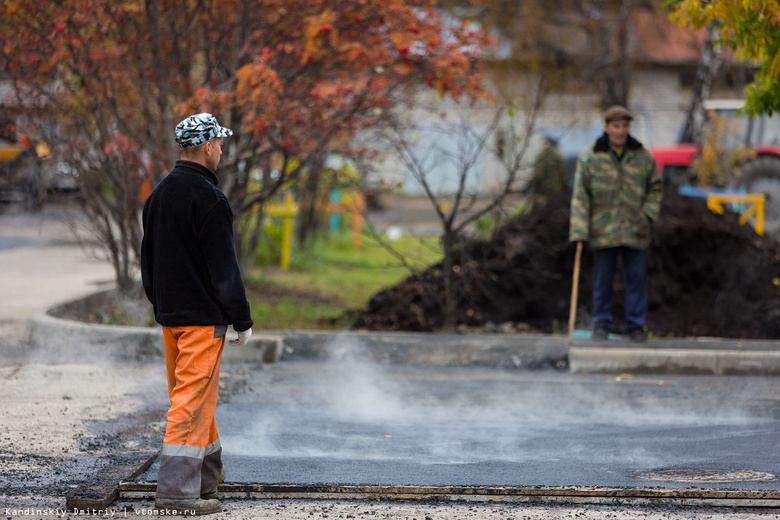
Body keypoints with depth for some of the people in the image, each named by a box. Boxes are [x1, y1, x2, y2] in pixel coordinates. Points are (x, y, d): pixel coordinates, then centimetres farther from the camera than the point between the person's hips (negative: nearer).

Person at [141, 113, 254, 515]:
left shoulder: (158, 194, 11)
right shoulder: (208, 199, -16)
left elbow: (147, 260, 17)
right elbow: (223, 267, -17)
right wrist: (242, 319, -10)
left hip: (169, 315, 9)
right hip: (203, 316, -9)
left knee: (189, 395, 17)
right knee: (193, 398, -8)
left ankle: (207, 476, 28)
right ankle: (176, 489, -10)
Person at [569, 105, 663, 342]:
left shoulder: (643, 157, 4)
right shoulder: (589, 158, -2)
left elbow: (656, 187, 15)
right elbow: (580, 196, -4)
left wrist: (648, 213, 0)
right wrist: (579, 231, -10)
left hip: (635, 230, 1)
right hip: (603, 231, -1)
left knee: (637, 278, 3)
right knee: (603, 279, 4)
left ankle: (636, 325, 12)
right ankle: (602, 324, 15)